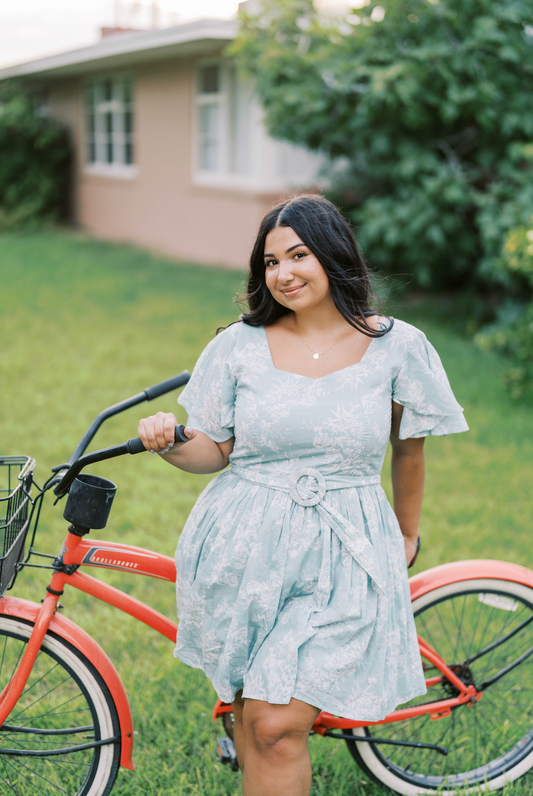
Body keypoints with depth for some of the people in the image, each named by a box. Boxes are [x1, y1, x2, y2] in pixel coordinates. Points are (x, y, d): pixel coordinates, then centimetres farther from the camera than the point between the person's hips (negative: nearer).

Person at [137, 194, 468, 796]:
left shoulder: (397, 346, -2)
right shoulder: (239, 345, 1)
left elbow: (408, 449, 11)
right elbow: (213, 451, 4)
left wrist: (406, 535, 21)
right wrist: (170, 443, -17)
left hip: (341, 560, -2)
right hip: (244, 548, 2)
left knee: (276, 726, -10)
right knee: (248, 712, 11)